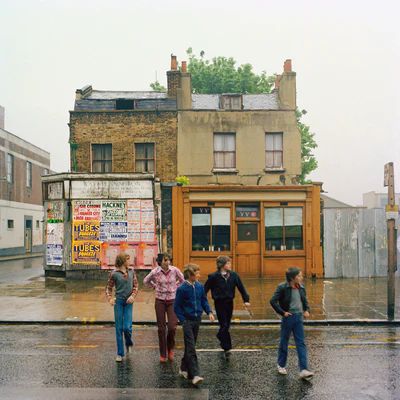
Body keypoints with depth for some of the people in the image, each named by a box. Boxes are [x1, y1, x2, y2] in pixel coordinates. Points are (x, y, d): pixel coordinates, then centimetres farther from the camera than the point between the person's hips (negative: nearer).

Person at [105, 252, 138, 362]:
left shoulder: (131, 271, 6)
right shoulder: (114, 273, -3)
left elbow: (135, 286, 9)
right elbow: (109, 287, 4)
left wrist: (133, 296, -7)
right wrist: (110, 298, -12)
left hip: (128, 302, 1)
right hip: (118, 301, -1)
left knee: (127, 327, -8)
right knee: (119, 328, 3)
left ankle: (129, 343, 26)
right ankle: (120, 353, 14)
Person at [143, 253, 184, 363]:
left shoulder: (175, 270, -8)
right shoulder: (155, 272, -9)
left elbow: (182, 280, 11)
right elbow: (146, 281, 10)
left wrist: (175, 288, 6)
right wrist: (155, 287, 6)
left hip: (172, 300, 0)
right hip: (160, 301, 0)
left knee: (172, 327, -10)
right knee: (161, 328, 4)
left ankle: (170, 348, 19)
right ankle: (163, 354, 17)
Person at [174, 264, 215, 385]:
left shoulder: (200, 286, 2)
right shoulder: (182, 289, -13)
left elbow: (204, 301, 13)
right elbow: (177, 307, -7)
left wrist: (209, 312, -2)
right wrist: (183, 320, -12)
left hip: (197, 320, 6)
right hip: (187, 321, -5)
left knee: (190, 346, 15)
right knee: (191, 348, -9)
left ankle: (184, 369, 31)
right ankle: (195, 375, -11)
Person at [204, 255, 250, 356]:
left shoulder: (233, 275, 0)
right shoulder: (214, 276, -9)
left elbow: (241, 288, 5)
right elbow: (205, 289, -3)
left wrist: (246, 300, -1)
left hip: (229, 302, 4)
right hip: (219, 303, -4)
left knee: (227, 324, 13)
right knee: (224, 325, -7)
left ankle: (220, 336, 41)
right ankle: (227, 348, -3)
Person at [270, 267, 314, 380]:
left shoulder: (301, 288, 4)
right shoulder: (282, 288, -13)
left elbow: (305, 301, 19)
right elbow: (273, 301, -15)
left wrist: (307, 310, 3)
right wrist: (282, 312, -15)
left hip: (298, 317, 4)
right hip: (288, 317, -4)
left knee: (301, 343, -1)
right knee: (284, 342, 10)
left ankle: (303, 370, -2)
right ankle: (281, 365, 27)